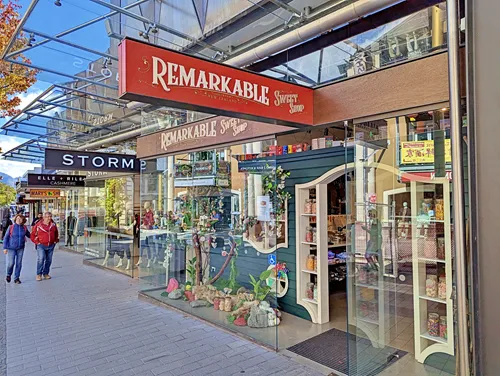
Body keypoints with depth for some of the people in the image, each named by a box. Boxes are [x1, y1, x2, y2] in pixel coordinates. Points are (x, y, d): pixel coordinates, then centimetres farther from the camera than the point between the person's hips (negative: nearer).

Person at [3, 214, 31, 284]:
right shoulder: (11, 227, -5)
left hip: (20, 248, 2)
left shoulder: (24, 228, 1)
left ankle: (16, 278, 18)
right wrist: (5, 247, -3)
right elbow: (6, 238, 0)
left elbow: (29, 235, 16)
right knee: (11, 263, -4)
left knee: (19, 264, 5)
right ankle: (8, 275, 26)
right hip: (11, 248, -2)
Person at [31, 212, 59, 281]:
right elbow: (33, 235, 4)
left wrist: (56, 240, 12)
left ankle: (46, 273, 20)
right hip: (41, 245, -4)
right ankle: (39, 274, -6)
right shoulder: (39, 225, -4)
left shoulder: (53, 225, 7)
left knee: (49, 260, 8)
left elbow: (56, 234, 22)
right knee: (41, 259, -16)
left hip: (51, 246, 4)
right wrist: (36, 242, -2)